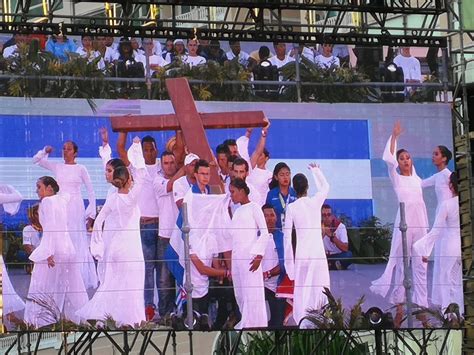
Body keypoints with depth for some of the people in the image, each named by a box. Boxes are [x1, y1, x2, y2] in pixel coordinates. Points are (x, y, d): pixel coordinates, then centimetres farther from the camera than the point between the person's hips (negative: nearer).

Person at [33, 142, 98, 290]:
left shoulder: (81, 169, -1)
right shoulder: (57, 167, 8)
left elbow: (91, 192, 1)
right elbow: (36, 160, 11)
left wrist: (91, 214, -2)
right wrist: (45, 151, -8)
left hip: (76, 210, -3)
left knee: (78, 244, 0)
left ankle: (81, 278, 4)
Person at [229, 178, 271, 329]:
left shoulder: (254, 208, 1)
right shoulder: (237, 211, 19)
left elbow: (265, 233, -4)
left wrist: (259, 255, -13)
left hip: (250, 256, -7)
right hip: (236, 258, 7)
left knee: (252, 293, -10)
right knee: (240, 294, 2)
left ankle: (255, 326, -10)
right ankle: (245, 324, 2)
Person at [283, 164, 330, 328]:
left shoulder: (291, 208, -3)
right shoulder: (315, 202, 0)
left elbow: (287, 236, -3)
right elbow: (325, 187, 23)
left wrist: (289, 262, 4)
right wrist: (316, 170, 38)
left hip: (301, 253, -1)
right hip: (318, 253, 1)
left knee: (302, 290, 2)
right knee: (320, 289, 5)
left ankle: (302, 322, -5)